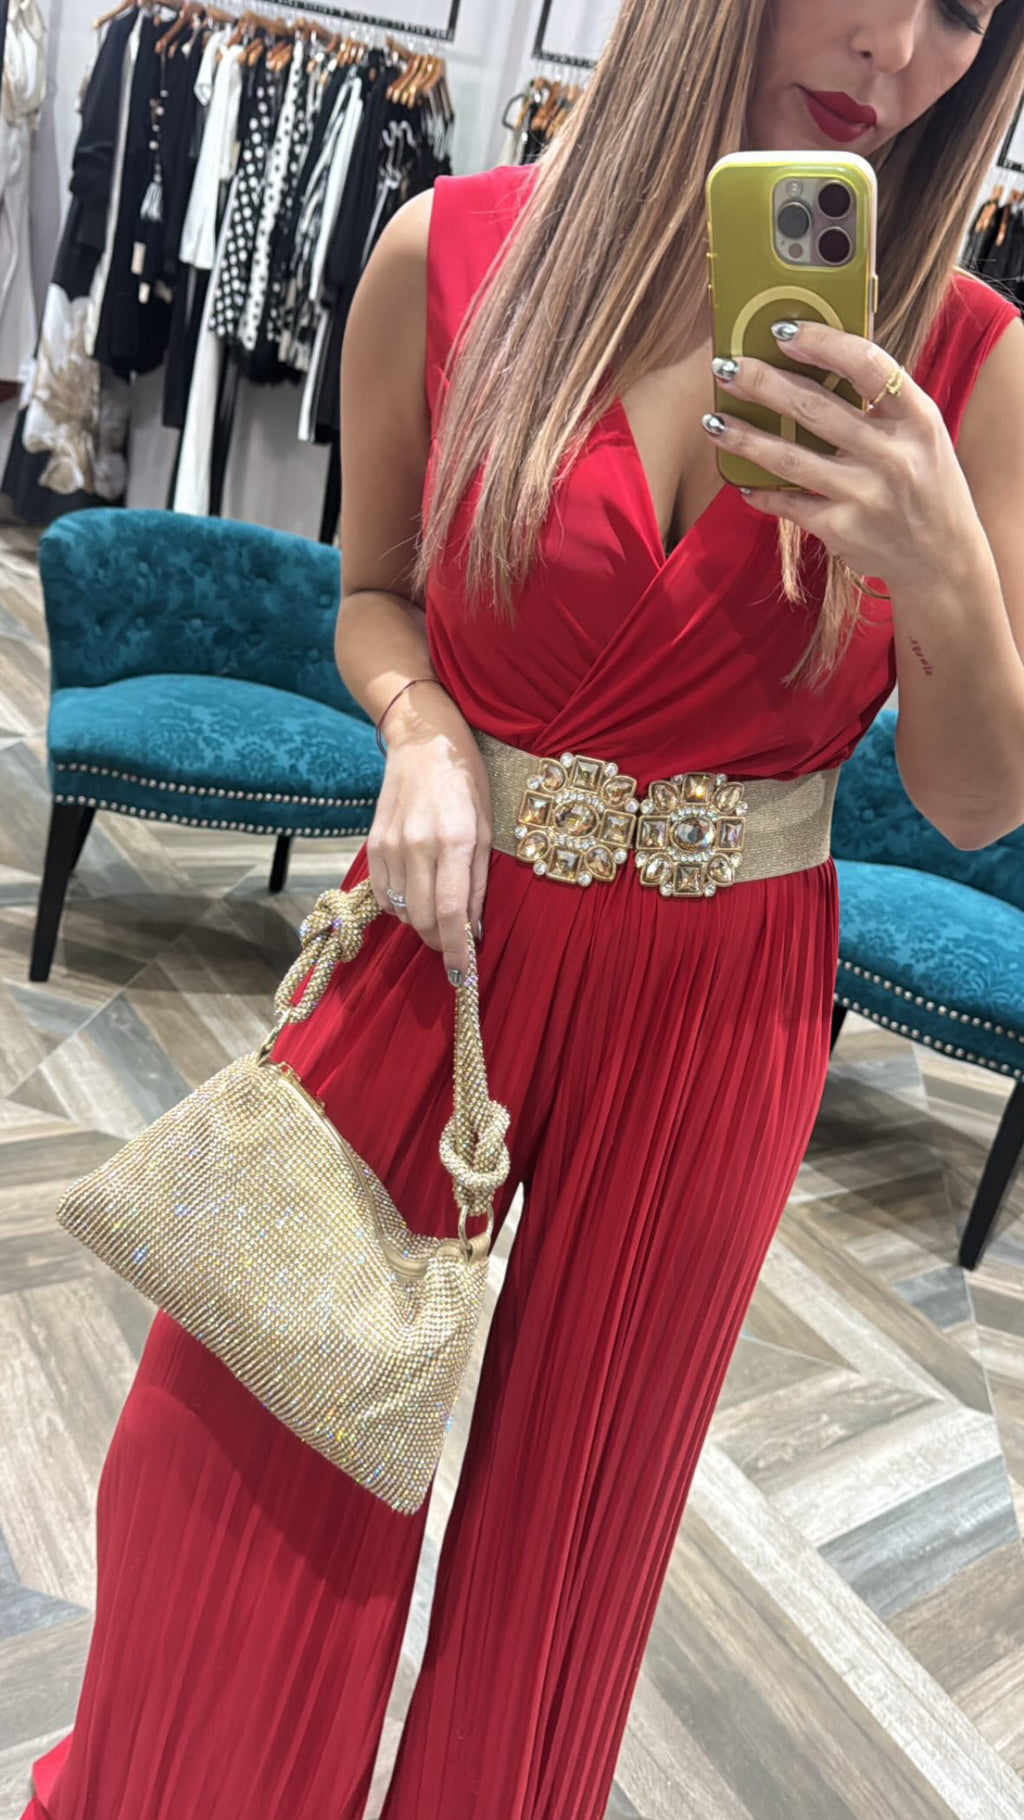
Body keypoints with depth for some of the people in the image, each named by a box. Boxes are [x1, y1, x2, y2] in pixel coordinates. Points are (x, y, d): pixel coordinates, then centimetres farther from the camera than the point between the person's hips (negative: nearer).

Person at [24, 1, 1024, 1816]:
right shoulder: (451, 255, -7)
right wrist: (422, 728, -14)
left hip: (717, 1008, 1)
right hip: (449, 937, 0)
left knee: (572, 1502, 20)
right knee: (235, 1453, 14)